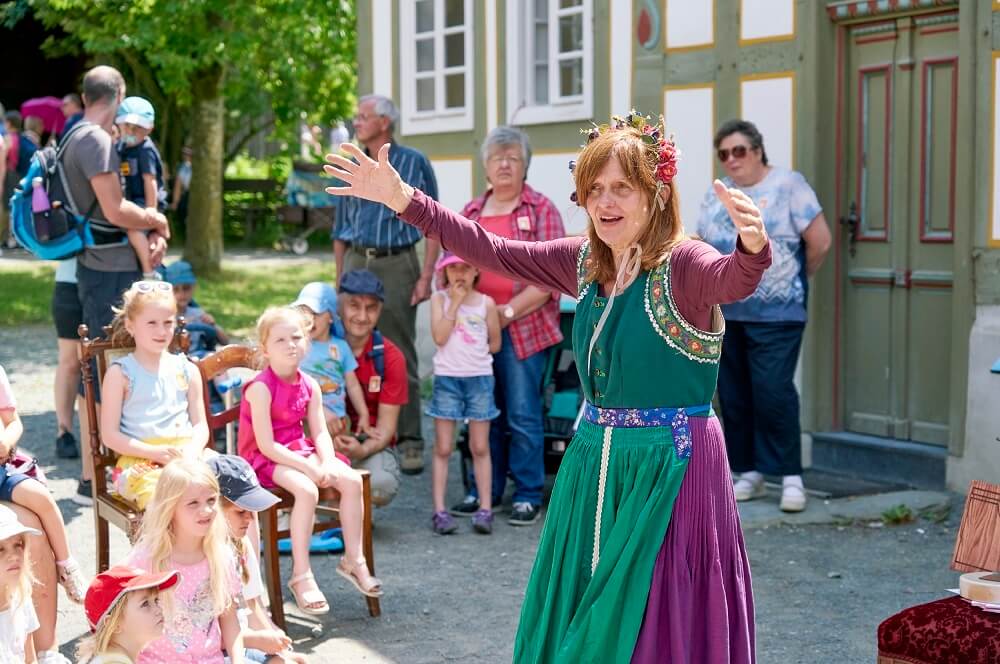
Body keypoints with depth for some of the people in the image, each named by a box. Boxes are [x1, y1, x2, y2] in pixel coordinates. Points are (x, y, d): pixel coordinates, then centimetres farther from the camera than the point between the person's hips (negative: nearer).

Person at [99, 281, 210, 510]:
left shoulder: (187, 370, 17)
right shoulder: (120, 373, 5)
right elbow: (110, 435, 1)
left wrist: (193, 451, -7)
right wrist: (155, 452, -12)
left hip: (187, 455, 4)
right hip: (140, 460, -4)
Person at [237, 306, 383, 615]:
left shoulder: (310, 386, 3)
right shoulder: (261, 388, -18)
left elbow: (320, 432, 2)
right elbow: (267, 445, -22)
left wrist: (328, 463, -18)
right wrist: (309, 467, -24)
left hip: (299, 451, 7)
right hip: (265, 459, -7)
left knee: (352, 480, -12)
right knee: (307, 489, -33)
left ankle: (354, 559, 2)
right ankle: (301, 575, -23)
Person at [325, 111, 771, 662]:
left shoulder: (682, 264, -15)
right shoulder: (583, 262, 4)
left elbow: (732, 279, -35)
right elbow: (493, 253, 8)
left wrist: (753, 245, -59)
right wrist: (404, 200, 3)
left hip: (671, 466, -6)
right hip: (595, 460, 7)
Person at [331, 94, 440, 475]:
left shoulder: (414, 164, 2)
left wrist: (426, 277, -9)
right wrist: (339, 282, 13)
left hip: (396, 264, -4)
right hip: (357, 262, 4)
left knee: (400, 357, -4)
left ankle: (409, 442, 1)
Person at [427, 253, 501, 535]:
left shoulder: (486, 303, 3)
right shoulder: (440, 299, 0)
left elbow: (495, 343, 10)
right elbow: (439, 337, -14)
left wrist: (474, 354, 0)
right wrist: (455, 303, -13)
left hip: (479, 378, 1)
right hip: (447, 379, -1)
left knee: (480, 448, 6)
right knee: (443, 448, 2)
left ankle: (485, 508, 9)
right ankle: (439, 510, 5)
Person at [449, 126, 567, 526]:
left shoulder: (541, 211, 0)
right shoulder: (470, 213, 15)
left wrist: (509, 311, -14)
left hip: (523, 329, -4)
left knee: (523, 415, -2)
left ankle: (528, 495, 8)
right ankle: (485, 490, 20)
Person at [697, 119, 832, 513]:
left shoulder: (787, 185, -4)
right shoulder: (716, 195, 13)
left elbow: (820, 242, -7)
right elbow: (703, 247, 21)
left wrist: (795, 280, 5)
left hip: (776, 315, -6)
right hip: (726, 315, 6)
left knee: (773, 392, -11)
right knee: (734, 396, 7)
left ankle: (791, 476, -2)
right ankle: (749, 472, 17)